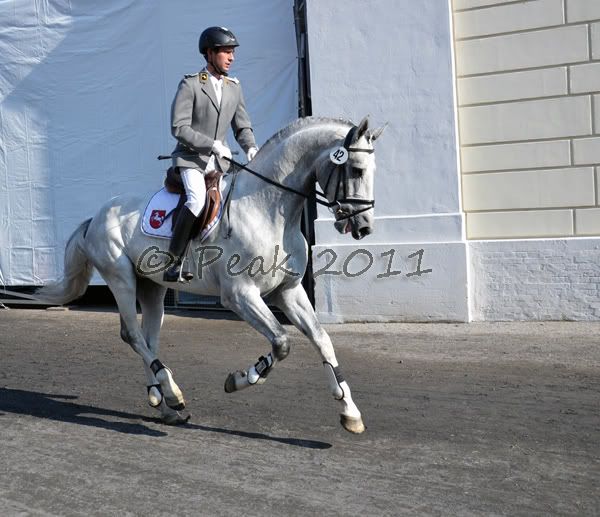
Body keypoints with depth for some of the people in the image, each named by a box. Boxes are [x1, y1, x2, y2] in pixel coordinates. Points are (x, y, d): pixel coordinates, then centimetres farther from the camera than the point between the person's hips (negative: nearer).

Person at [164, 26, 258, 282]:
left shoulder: (234, 87, 11)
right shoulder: (190, 84, -7)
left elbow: (242, 126, 14)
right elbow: (179, 128, -14)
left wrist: (250, 147, -7)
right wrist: (212, 144, -22)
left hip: (220, 160, 6)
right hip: (191, 157, -6)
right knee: (197, 199, -28)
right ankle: (174, 261, -21)